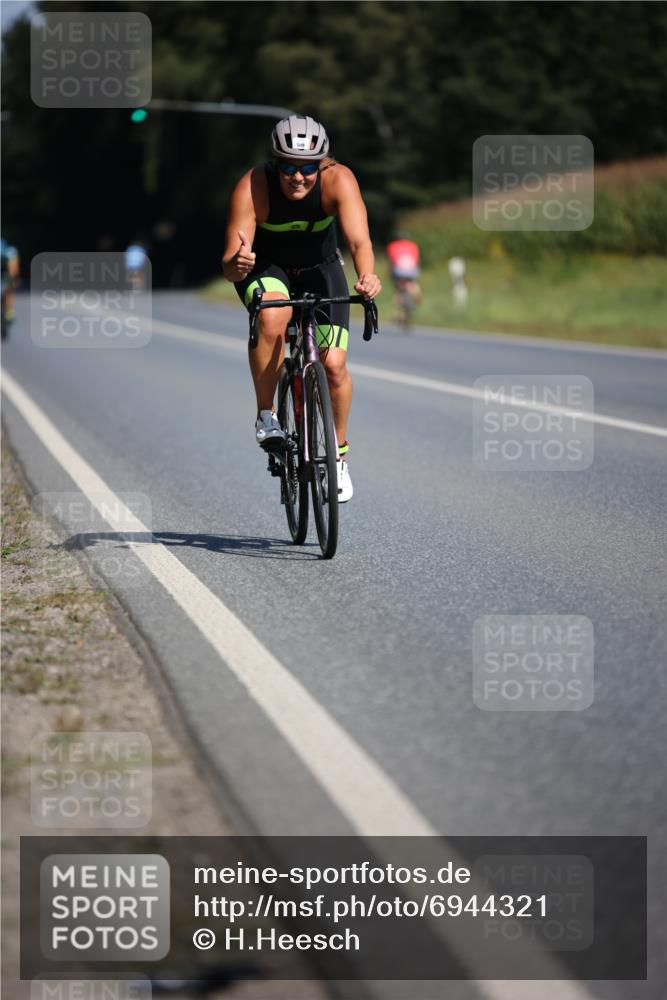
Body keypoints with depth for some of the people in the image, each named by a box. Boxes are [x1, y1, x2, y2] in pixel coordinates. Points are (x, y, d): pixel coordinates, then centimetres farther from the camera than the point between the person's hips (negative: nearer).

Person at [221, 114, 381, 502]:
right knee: (272, 318, -35)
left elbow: (360, 240, -41)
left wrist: (368, 275, -62)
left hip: (320, 267, 1)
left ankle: (339, 453, 12)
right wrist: (237, 264, -60)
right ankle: (266, 415, -15)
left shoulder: (338, 180, -29)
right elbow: (229, 264, -36)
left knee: (334, 363, -12)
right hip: (266, 267, -1)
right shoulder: (253, 187, -31)